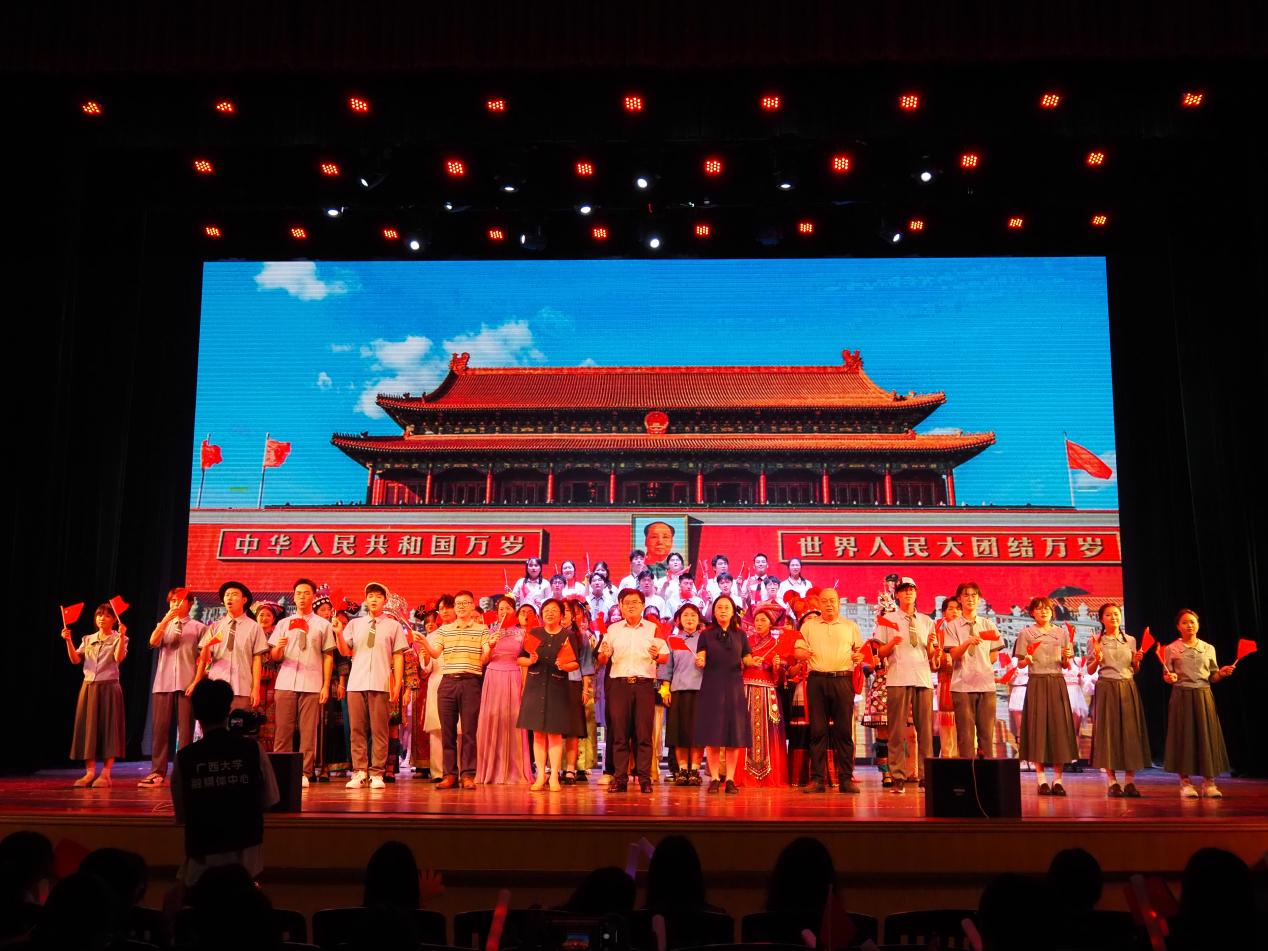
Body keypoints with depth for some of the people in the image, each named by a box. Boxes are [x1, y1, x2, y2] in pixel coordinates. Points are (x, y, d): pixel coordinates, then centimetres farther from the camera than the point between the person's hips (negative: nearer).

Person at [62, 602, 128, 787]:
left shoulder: (118, 639, 1)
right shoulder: (88, 639, 14)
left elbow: (118, 658, -17)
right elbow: (75, 659, 3)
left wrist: (122, 636, -26)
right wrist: (68, 641, -8)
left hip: (108, 687, -4)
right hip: (89, 687, 5)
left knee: (108, 728, -5)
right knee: (88, 727, 2)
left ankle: (105, 774, -2)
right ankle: (90, 772, 6)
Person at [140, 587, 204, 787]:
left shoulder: (198, 627, 7)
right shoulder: (163, 626, 17)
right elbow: (153, 642, -3)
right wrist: (166, 619, -13)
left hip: (187, 684, -3)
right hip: (163, 683, 3)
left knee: (185, 728, -2)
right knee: (160, 727, -1)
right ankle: (157, 772, 3)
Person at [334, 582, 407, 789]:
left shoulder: (393, 626, 9)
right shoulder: (354, 624, 14)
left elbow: (398, 657, 6)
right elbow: (345, 651, 9)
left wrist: (397, 685, -1)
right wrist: (338, 633, -9)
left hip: (381, 684, -2)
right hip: (356, 683, 2)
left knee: (379, 731, -1)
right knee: (357, 730, 2)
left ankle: (377, 774, 3)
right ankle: (359, 772, 8)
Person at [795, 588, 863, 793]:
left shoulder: (851, 626, 15)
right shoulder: (809, 625, 14)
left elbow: (861, 650, 16)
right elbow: (797, 650, 12)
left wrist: (859, 657, -6)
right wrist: (804, 653, -11)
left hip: (843, 679, 0)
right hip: (817, 679, 0)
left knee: (844, 730, -1)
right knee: (817, 730, -1)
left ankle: (846, 778, 4)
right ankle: (817, 778, 3)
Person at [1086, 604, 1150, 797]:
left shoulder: (1130, 640, 11)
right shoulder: (1096, 641, 3)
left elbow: (1135, 671, 16)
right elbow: (1090, 671, 5)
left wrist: (1137, 661, -5)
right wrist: (1097, 659, -14)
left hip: (1128, 688, 3)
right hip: (1106, 688, -3)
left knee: (1130, 731, -1)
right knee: (1108, 730, -3)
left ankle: (1130, 782, 3)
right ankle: (1112, 782, 1)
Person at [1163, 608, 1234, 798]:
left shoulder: (1208, 648, 9)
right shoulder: (1171, 649, 1)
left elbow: (1213, 677, 12)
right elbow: (1166, 676, 2)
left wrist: (1222, 673, -8)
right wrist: (1170, 678, -19)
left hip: (1204, 695, 2)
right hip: (1182, 695, -2)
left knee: (1207, 735, 0)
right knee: (1184, 736, -2)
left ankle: (1208, 782, 6)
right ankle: (1185, 782, 4)